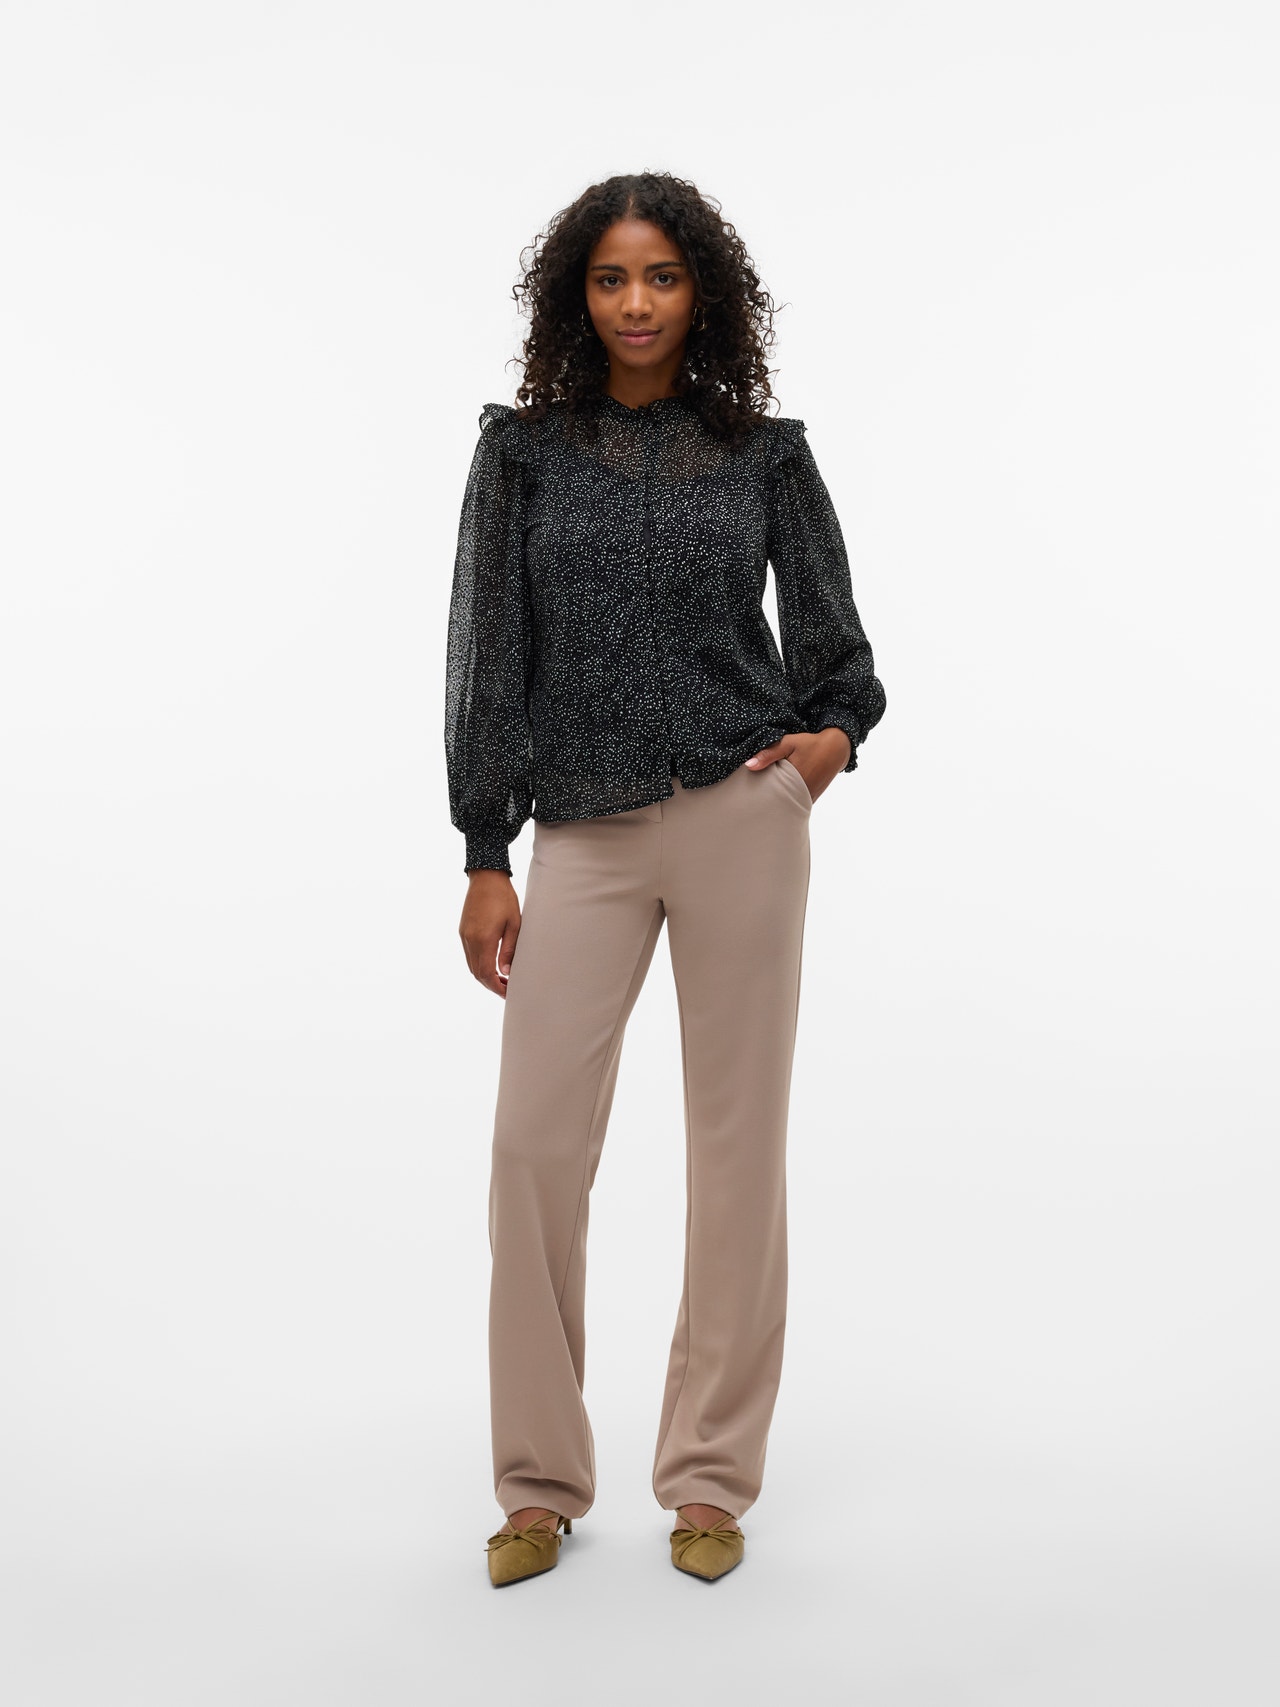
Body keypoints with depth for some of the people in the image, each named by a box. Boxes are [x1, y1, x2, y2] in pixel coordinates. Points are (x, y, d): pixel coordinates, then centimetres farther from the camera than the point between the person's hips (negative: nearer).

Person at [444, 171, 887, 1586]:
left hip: (741, 817, 0)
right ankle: (540, 1482, 13)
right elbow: (488, 655, 3)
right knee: (536, 1141, -4)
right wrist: (484, 858, -1)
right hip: (584, 833, 0)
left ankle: (710, 1476, 18)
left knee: (738, 1138, 4)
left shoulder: (763, 449, 6)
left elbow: (831, 636, 14)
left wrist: (835, 733, -7)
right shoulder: (524, 447, 5)